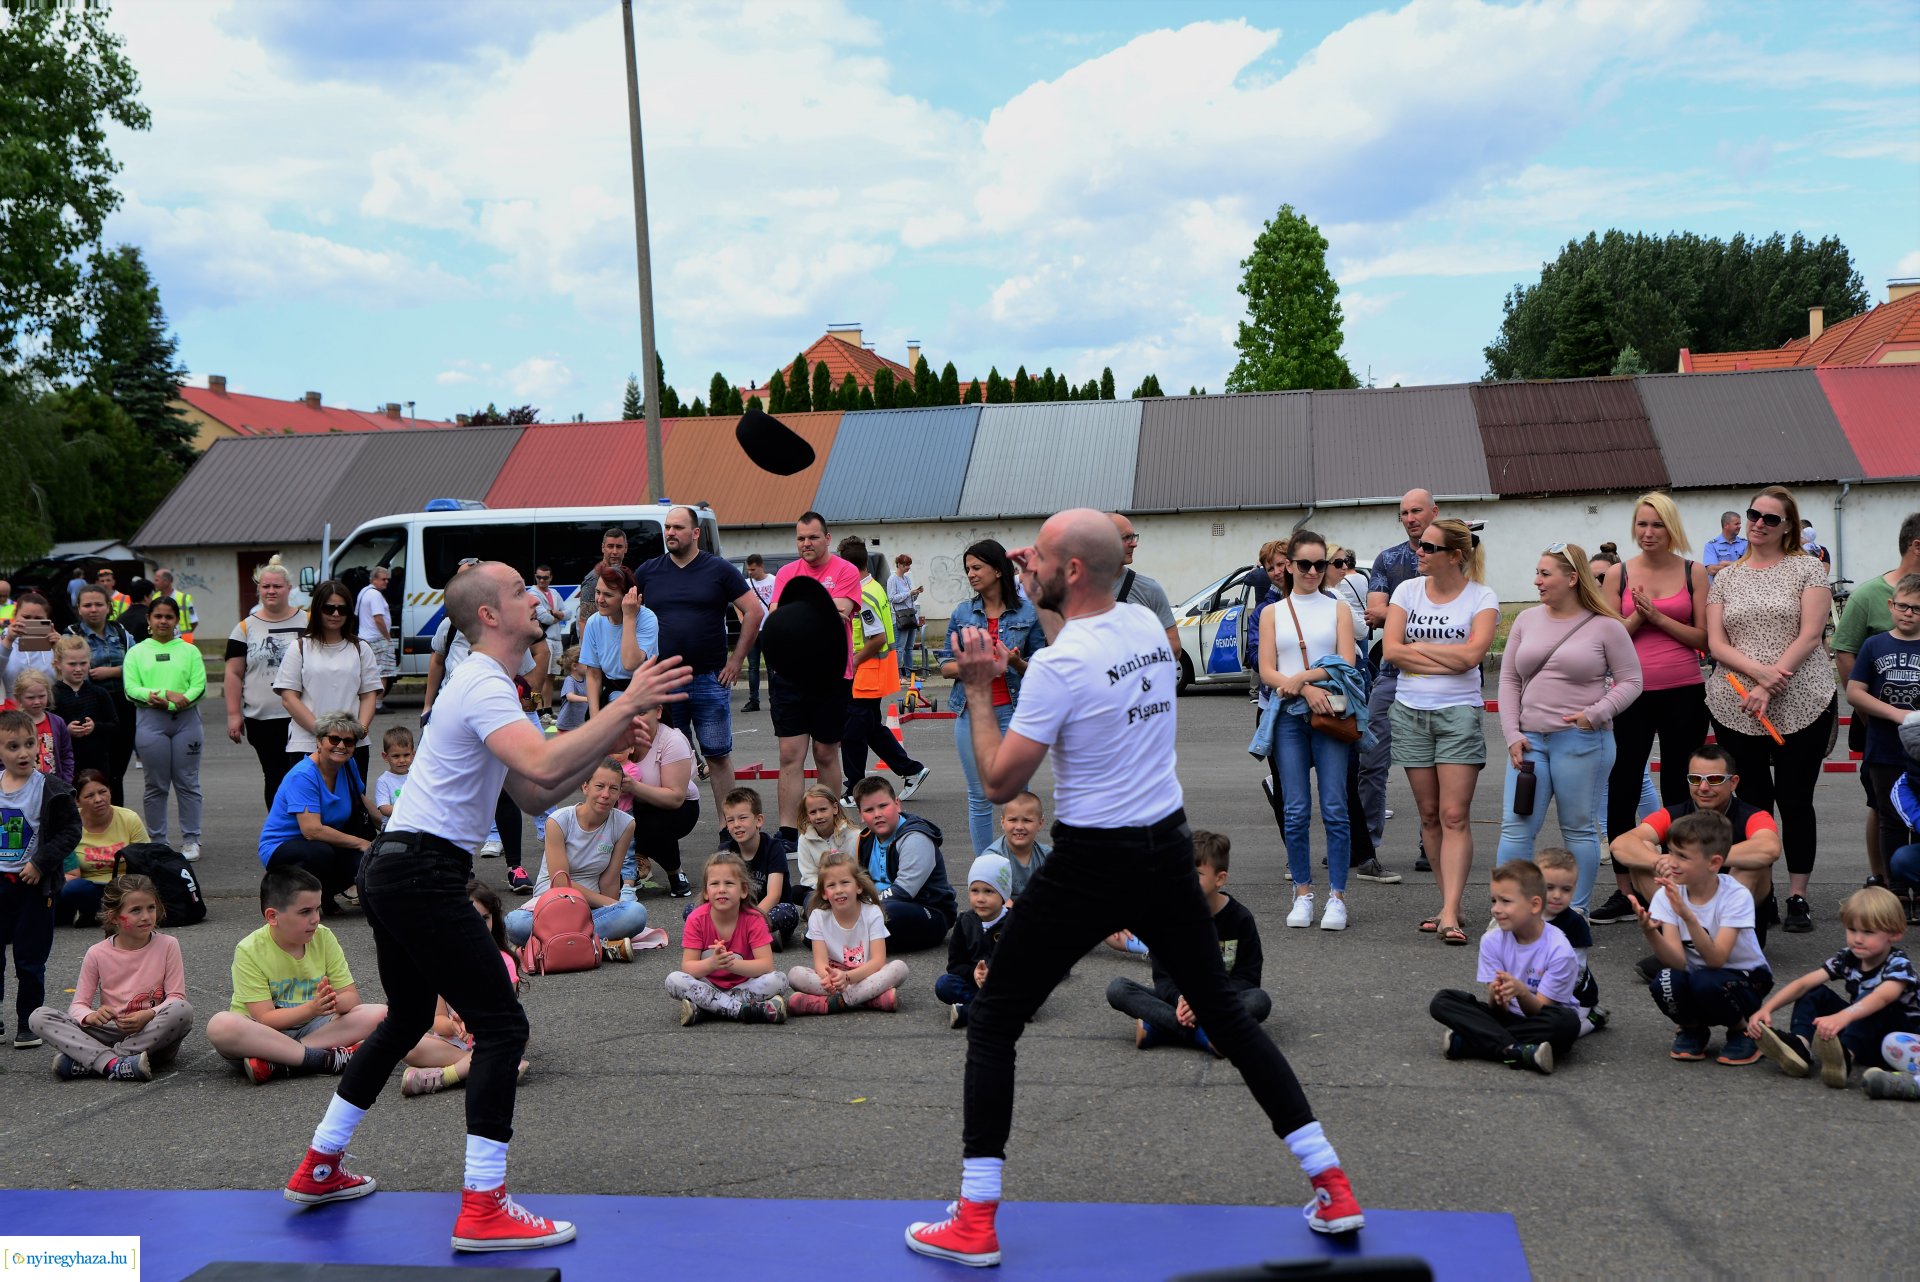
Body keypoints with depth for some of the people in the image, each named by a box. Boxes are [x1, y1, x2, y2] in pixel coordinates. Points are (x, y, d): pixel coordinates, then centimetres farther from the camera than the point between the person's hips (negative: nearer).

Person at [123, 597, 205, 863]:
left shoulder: (189, 651, 10)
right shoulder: (137, 652, 8)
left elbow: (199, 686, 1)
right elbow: (131, 690, -2)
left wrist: (181, 699, -18)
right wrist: (166, 694, -15)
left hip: (186, 719, 0)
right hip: (151, 721, 0)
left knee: (187, 783, 2)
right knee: (156, 786, 4)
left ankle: (190, 840, 7)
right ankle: (157, 842, 11)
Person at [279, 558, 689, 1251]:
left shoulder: (485, 685, 19)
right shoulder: (485, 686, -15)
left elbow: (535, 796, 17)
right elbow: (543, 768, -34)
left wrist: (606, 746, 7)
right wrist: (625, 705, -28)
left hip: (391, 866, 11)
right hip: (423, 873, -11)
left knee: (408, 1018, 25)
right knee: (502, 1026, -9)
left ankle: (320, 1166, 36)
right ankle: (482, 1208, -8)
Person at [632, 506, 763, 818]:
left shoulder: (719, 570, 1)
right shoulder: (647, 572, 8)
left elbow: (754, 611, 2)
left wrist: (736, 660, -2)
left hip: (710, 680, -2)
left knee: (718, 756, 2)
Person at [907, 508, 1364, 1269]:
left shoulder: (1058, 664, -19)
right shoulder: (1148, 625, 3)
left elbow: (1000, 782, -15)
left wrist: (978, 691, -4)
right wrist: (1044, 595, 21)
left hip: (1091, 865, -7)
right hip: (1170, 850, 7)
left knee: (992, 1021, 6)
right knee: (1224, 1011, 16)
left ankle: (974, 1222, 7)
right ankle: (1331, 1186, 16)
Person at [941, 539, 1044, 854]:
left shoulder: (1028, 612, 1)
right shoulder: (962, 612, 7)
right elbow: (945, 668, 7)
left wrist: (1016, 662, -17)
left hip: (1012, 710, -2)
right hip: (971, 711, 2)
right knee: (979, 796, 6)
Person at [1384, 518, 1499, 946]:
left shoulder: (1482, 598, -2)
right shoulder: (1408, 590, 6)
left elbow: (1471, 655, -16)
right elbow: (1390, 649, -4)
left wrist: (1417, 646, -7)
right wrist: (1447, 658, -10)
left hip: (1459, 713, -4)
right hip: (1410, 712, 4)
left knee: (1455, 816, -9)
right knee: (1429, 815, 7)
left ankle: (1450, 914, -12)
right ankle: (1449, 903, 15)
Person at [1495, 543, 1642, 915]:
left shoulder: (1605, 626, -2)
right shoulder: (1527, 620, 10)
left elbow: (1630, 682, 0)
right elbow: (1509, 680, 11)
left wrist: (1595, 715, -14)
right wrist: (1512, 734, 2)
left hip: (1581, 741, -4)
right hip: (1529, 740, 4)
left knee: (1579, 829, 5)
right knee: (1515, 827, -2)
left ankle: (1577, 912, 15)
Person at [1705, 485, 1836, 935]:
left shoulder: (1807, 569, 3)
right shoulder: (1726, 578, 11)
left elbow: (1811, 635, -7)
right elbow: (1715, 643, 2)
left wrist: (1769, 688, -15)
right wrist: (1759, 671, -16)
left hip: (1800, 706, -2)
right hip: (1735, 709, 2)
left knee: (1796, 801, 2)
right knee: (1751, 803, 5)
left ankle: (1798, 897, 11)